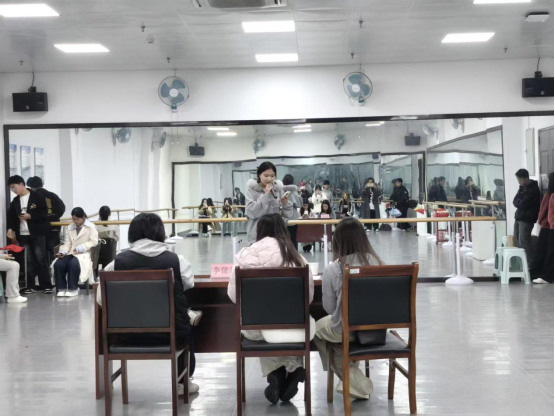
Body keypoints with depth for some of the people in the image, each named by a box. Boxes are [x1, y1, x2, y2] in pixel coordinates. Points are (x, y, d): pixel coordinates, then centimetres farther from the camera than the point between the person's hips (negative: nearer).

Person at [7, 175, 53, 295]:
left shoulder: (36, 197, -5)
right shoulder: (15, 201, 11)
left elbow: (44, 213, -7)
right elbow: (11, 216, 12)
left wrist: (30, 216, -16)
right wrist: (10, 228, -3)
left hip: (37, 233, -4)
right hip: (23, 235, 4)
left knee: (41, 258, -4)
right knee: (28, 261, 4)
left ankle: (46, 285, 0)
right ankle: (30, 286, 9)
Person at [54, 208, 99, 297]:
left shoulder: (91, 227, 5)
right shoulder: (70, 228, 22)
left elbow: (94, 242, -8)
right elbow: (67, 244, 12)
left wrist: (80, 248, -19)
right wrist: (62, 252, -10)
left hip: (84, 254, -5)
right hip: (71, 253, 5)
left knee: (73, 264, -36)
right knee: (58, 264, -25)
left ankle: (73, 289, -22)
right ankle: (62, 288, -15)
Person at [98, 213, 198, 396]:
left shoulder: (118, 261, -8)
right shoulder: (176, 260, -9)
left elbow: (101, 300, -1)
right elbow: (189, 284, 10)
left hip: (130, 333, 2)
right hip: (171, 334, -1)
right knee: (186, 325, 35)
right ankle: (183, 383, 42)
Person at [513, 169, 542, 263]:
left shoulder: (534, 189, -14)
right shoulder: (522, 187, 13)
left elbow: (522, 204, -19)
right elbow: (515, 201, 8)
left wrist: (518, 203, -4)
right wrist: (519, 203, -8)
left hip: (527, 219, -9)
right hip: (518, 217, 9)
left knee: (523, 243, -11)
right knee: (518, 242, 9)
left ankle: (530, 264, -7)